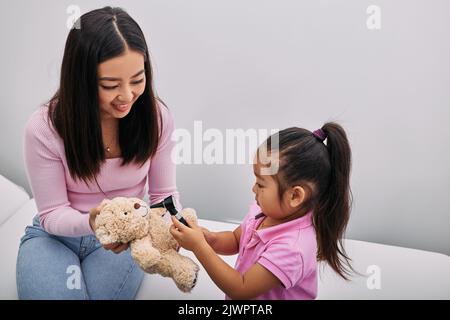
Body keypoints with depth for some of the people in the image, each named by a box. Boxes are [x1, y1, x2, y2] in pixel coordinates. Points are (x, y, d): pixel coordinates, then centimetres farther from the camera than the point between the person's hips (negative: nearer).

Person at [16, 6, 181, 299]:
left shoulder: (156, 117, -16)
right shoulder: (45, 128, -21)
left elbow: (165, 194, -6)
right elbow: (52, 214, -14)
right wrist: (91, 223, -36)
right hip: (54, 236, 0)